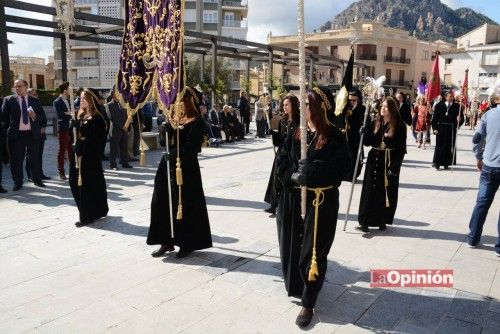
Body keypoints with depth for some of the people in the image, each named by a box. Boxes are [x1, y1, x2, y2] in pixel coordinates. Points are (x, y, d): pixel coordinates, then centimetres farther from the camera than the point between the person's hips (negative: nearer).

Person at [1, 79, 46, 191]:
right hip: (16, 134, -1)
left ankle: (37, 179, 22)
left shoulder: (35, 101, 7)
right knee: (16, 160, 5)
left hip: (32, 134, 1)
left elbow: (43, 117, 8)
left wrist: (35, 117, -10)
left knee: (35, 158, 8)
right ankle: (18, 183, 16)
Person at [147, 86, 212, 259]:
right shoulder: (176, 119, 12)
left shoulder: (196, 122, -8)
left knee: (185, 205, 1)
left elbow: (191, 147, -17)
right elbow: (166, 142, 10)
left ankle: (187, 243, 16)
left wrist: (174, 155, -23)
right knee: (163, 203, 9)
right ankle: (167, 240, 21)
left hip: (185, 168, -7)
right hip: (169, 166, 8)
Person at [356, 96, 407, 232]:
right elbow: (367, 142, 4)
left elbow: (401, 149, -9)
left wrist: (394, 166, -15)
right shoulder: (376, 123, 5)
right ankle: (365, 222, 6)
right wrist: (365, 132, -16)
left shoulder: (399, 126, -7)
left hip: (389, 163, -3)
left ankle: (382, 221, 21)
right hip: (374, 160, 3)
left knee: (386, 193, 7)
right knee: (370, 192, 3)